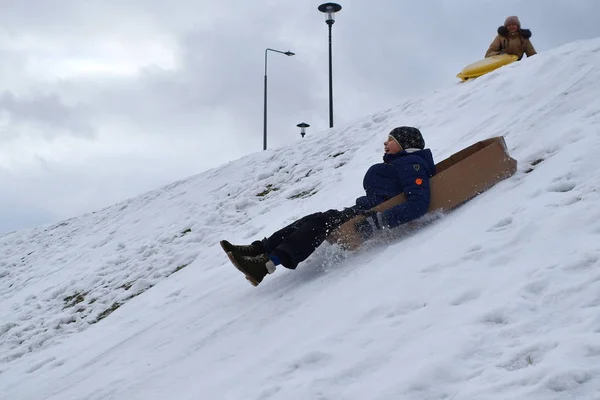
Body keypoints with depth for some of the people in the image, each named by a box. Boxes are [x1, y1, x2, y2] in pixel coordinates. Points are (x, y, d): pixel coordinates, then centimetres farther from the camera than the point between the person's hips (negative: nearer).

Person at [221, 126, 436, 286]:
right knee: (313, 220, -2)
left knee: (323, 222, -23)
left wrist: (380, 220, -32)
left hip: (380, 219, -10)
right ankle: (259, 249, -10)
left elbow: (419, 203, -24)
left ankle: (267, 264, -35)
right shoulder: (397, 163, 25)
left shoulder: (411, 163, -8)